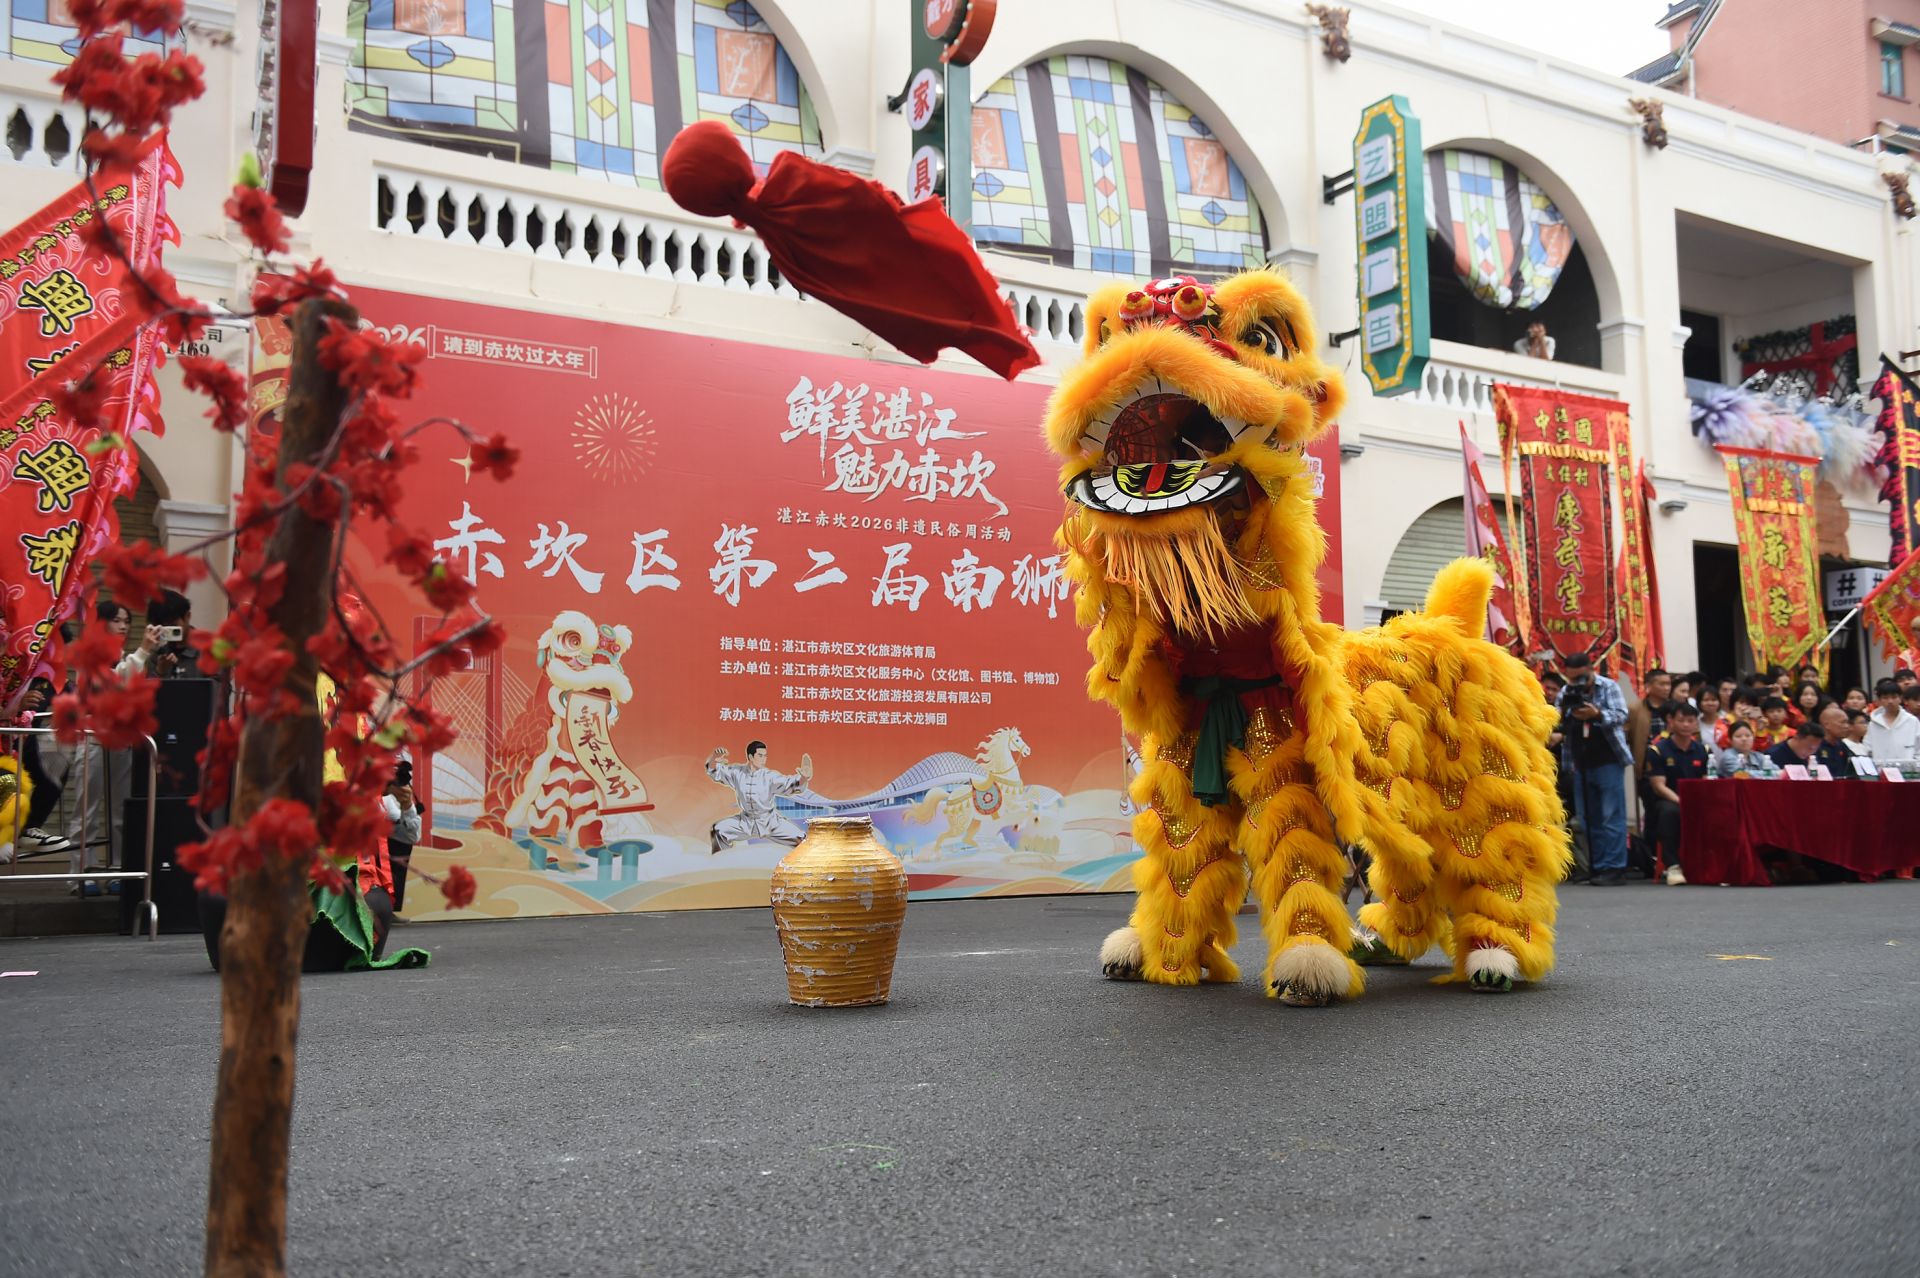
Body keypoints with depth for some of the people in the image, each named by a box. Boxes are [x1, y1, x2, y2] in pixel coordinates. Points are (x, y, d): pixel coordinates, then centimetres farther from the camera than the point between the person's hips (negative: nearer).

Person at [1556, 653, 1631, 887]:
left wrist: (1596, 714, -30)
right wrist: (1562, 715, -15)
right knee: (1589, 819, 7)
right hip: (1580, 763, 5)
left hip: (1608, 761, -5)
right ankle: (1597, 868, 12)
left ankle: (1614, 869, -5)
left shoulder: (1608, 687, -1)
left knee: (1612, 817, -5)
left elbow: (1621, 716, -13)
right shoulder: (1565, 693, 10)